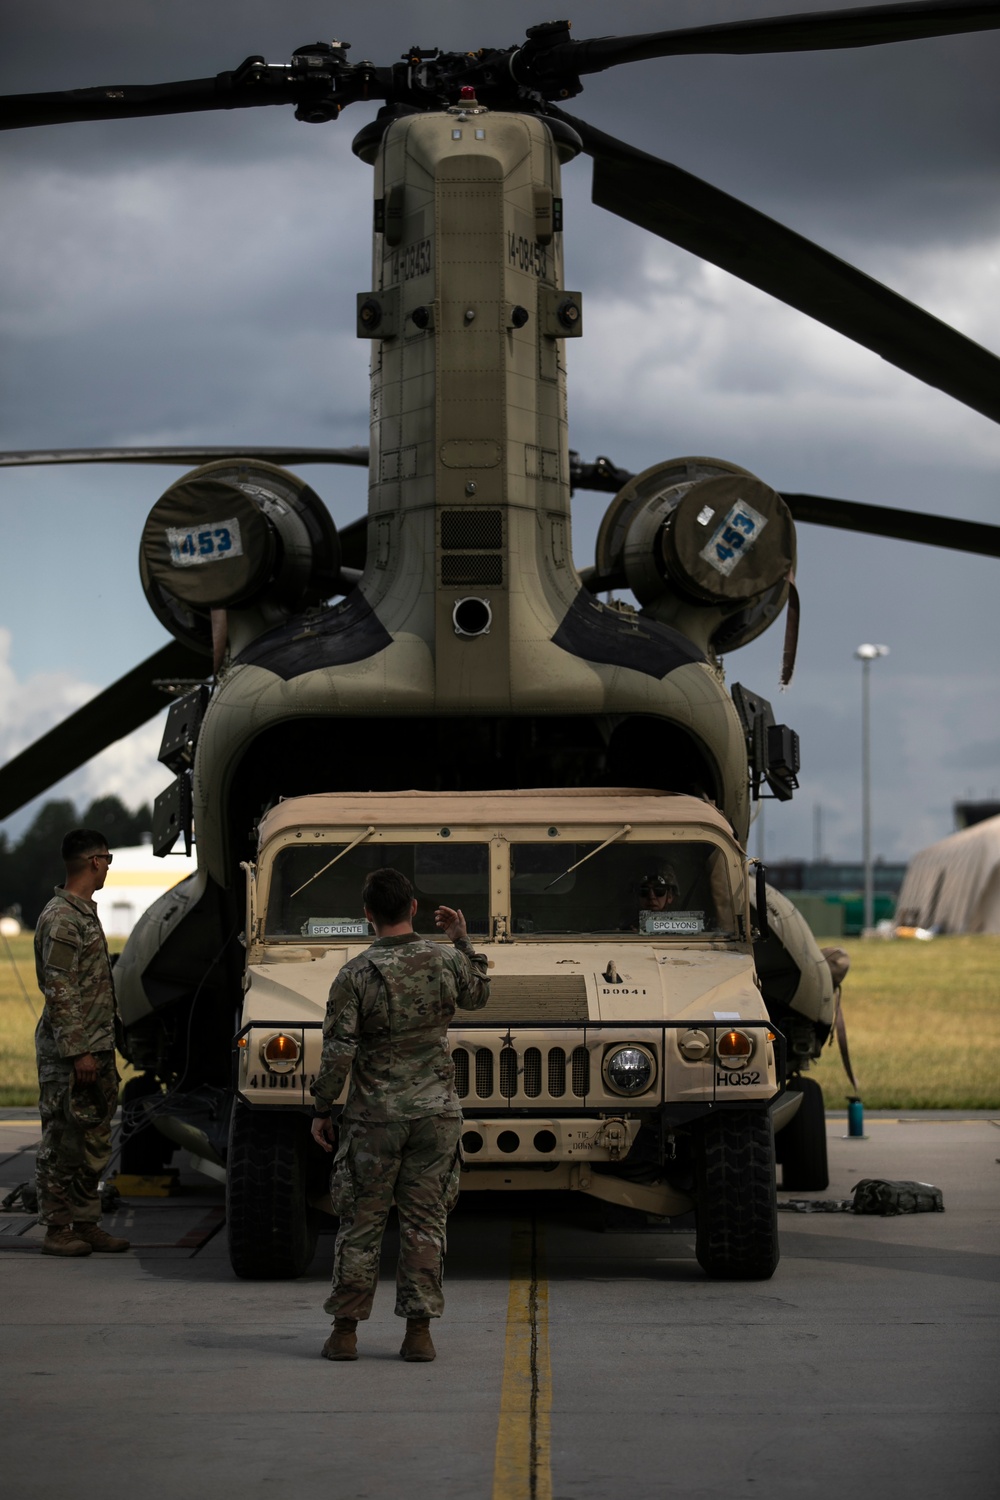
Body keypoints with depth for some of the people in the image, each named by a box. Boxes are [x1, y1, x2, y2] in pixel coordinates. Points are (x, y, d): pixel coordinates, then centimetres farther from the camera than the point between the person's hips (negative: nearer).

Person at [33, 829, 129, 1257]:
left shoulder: (86, 913, 14)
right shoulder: (60, 919, -16)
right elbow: (58, 993, -19)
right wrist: (78, 1052, -21)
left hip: (96, 1049, 9)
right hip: (68, 1052, -9)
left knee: (94, 1141, 11)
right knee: (62, 1141, -3)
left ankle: (86, 1223, 17)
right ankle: (56, 1229, 2)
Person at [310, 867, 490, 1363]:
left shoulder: (356, 975, -12)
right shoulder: (446, 961, -3)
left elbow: (338, 1052, -12)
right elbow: (478, 996, 20)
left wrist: (322, 1110, -1)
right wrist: (463, 941, 24)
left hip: (375, 1117, -2)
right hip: (436, 1112, 2)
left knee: (360, 1224, 7)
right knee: (424, 1223, 8)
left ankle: (345, 1331, 11)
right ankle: (419, 1331, 6)